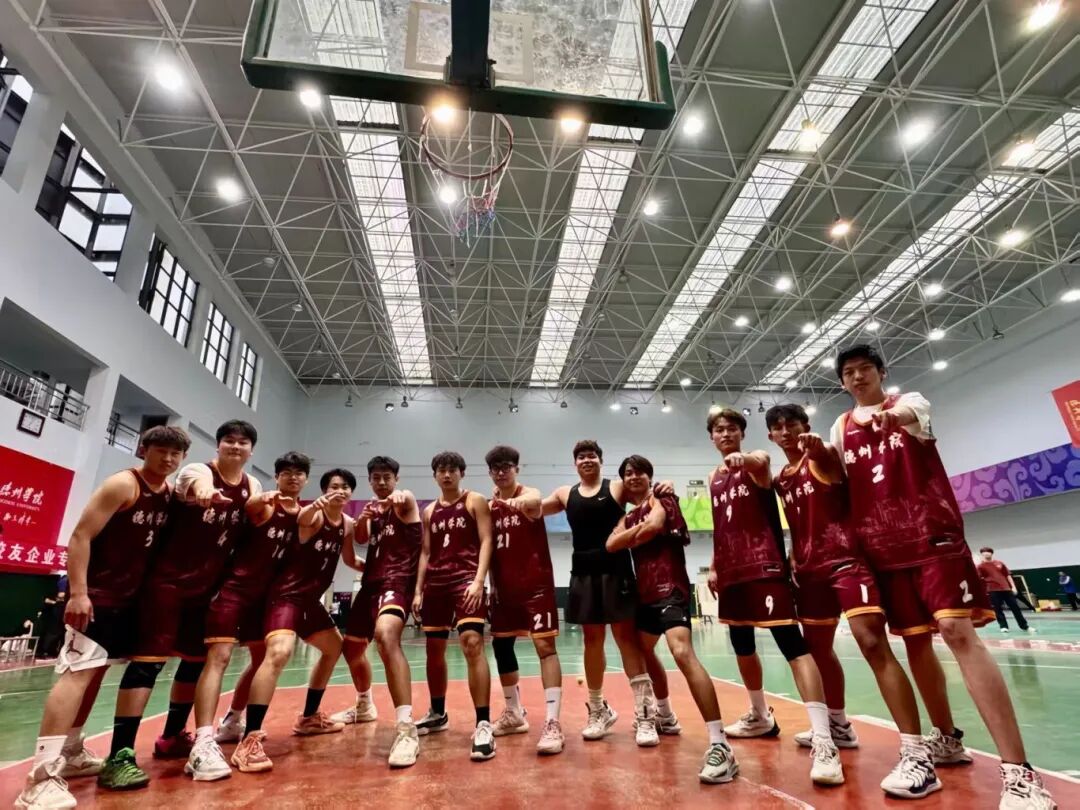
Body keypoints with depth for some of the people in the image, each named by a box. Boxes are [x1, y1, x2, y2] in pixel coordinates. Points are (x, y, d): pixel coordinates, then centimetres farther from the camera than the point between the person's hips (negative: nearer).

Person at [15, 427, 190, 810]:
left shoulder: (170, 492, 7)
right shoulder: (122, 485, -15)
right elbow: (80, 536, -18)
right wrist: (78, 592, -22)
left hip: (130, 597, 8)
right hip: (97, 595, -8)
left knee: (97, 671, 16)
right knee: (78, 671, -14)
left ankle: (71, 753, 28)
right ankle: (43, 775, -12)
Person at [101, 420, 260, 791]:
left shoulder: (253, 487, 6)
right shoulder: (197, 471, -12)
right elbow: (197, 483, -37)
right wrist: (204, 491, -60)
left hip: (208, 585, 6)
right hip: (168, 579, -6)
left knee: (197, 659, 12)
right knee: (150, 658, -12)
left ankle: (172, 736, 29)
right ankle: (119, 756, -7)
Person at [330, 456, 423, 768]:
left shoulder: (405, 500, -3)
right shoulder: (371, 507, 17)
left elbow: (403, 502, -31)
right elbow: (360, 538, -1)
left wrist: (398, 498, -55)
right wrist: (363, 518, -23)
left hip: (397, 580, -8)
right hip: (371, 581, 8)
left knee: (386, 637, -34)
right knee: (351, 648, 20)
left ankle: (406, 730, -37)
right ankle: (364, 706, 48)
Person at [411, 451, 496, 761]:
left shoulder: (475, 501, 1)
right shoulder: (429, 511, 15)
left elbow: (486, 541, -7)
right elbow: (426, 552, 16)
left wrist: (479, 580, -19)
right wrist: (418, 590, 9)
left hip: (466, 579, -6)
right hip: (435, 583, 6)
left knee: (472, 644, -18)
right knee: (434, 650, 14)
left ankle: (484, 724, -15)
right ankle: (437, 713, 34)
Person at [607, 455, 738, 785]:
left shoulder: (662, 499, 0)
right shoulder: (628, 516, 18)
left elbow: (653, 526, -20)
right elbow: (611, 544, 2)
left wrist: (634, 533, -1)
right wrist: (637, 529, -9)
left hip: (670, 588, -9)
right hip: (646, 591, 9)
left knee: (682, 652, -27)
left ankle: (720, 746, -29)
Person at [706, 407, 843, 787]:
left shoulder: (756, 461, -5)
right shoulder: (714, 478, 15)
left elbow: (761, 462, -32)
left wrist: (746, 460, -56)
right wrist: (714, 566, 15)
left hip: (764, 566, -7)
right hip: (732, 570, 8)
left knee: (792, 643, -15)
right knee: (742, 645, 17)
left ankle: (823, 741, -15)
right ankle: (760, 716, 36)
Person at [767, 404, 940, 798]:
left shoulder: (822, 456, -5)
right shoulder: (780, 480, 14)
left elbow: (833, 461, -30)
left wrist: (818, 447, -52)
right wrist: (795, 561, 10)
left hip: (846, 558, -8)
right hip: (810, 567, 8)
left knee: (872, 641, -19)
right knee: (816, 646, 17)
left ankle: (917, 755, -16)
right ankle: (838, 726, 36)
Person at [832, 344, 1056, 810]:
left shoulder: (910, 400, 2)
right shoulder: (841, 428, 12)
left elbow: (907, 415, -25)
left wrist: (887, 415, -47)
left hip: (933, 536, -4)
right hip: (884, 547, 4)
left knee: (958, 632, -17)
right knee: (915, 642, 11)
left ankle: (1019, 771, -13)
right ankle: (947, 738, 29)